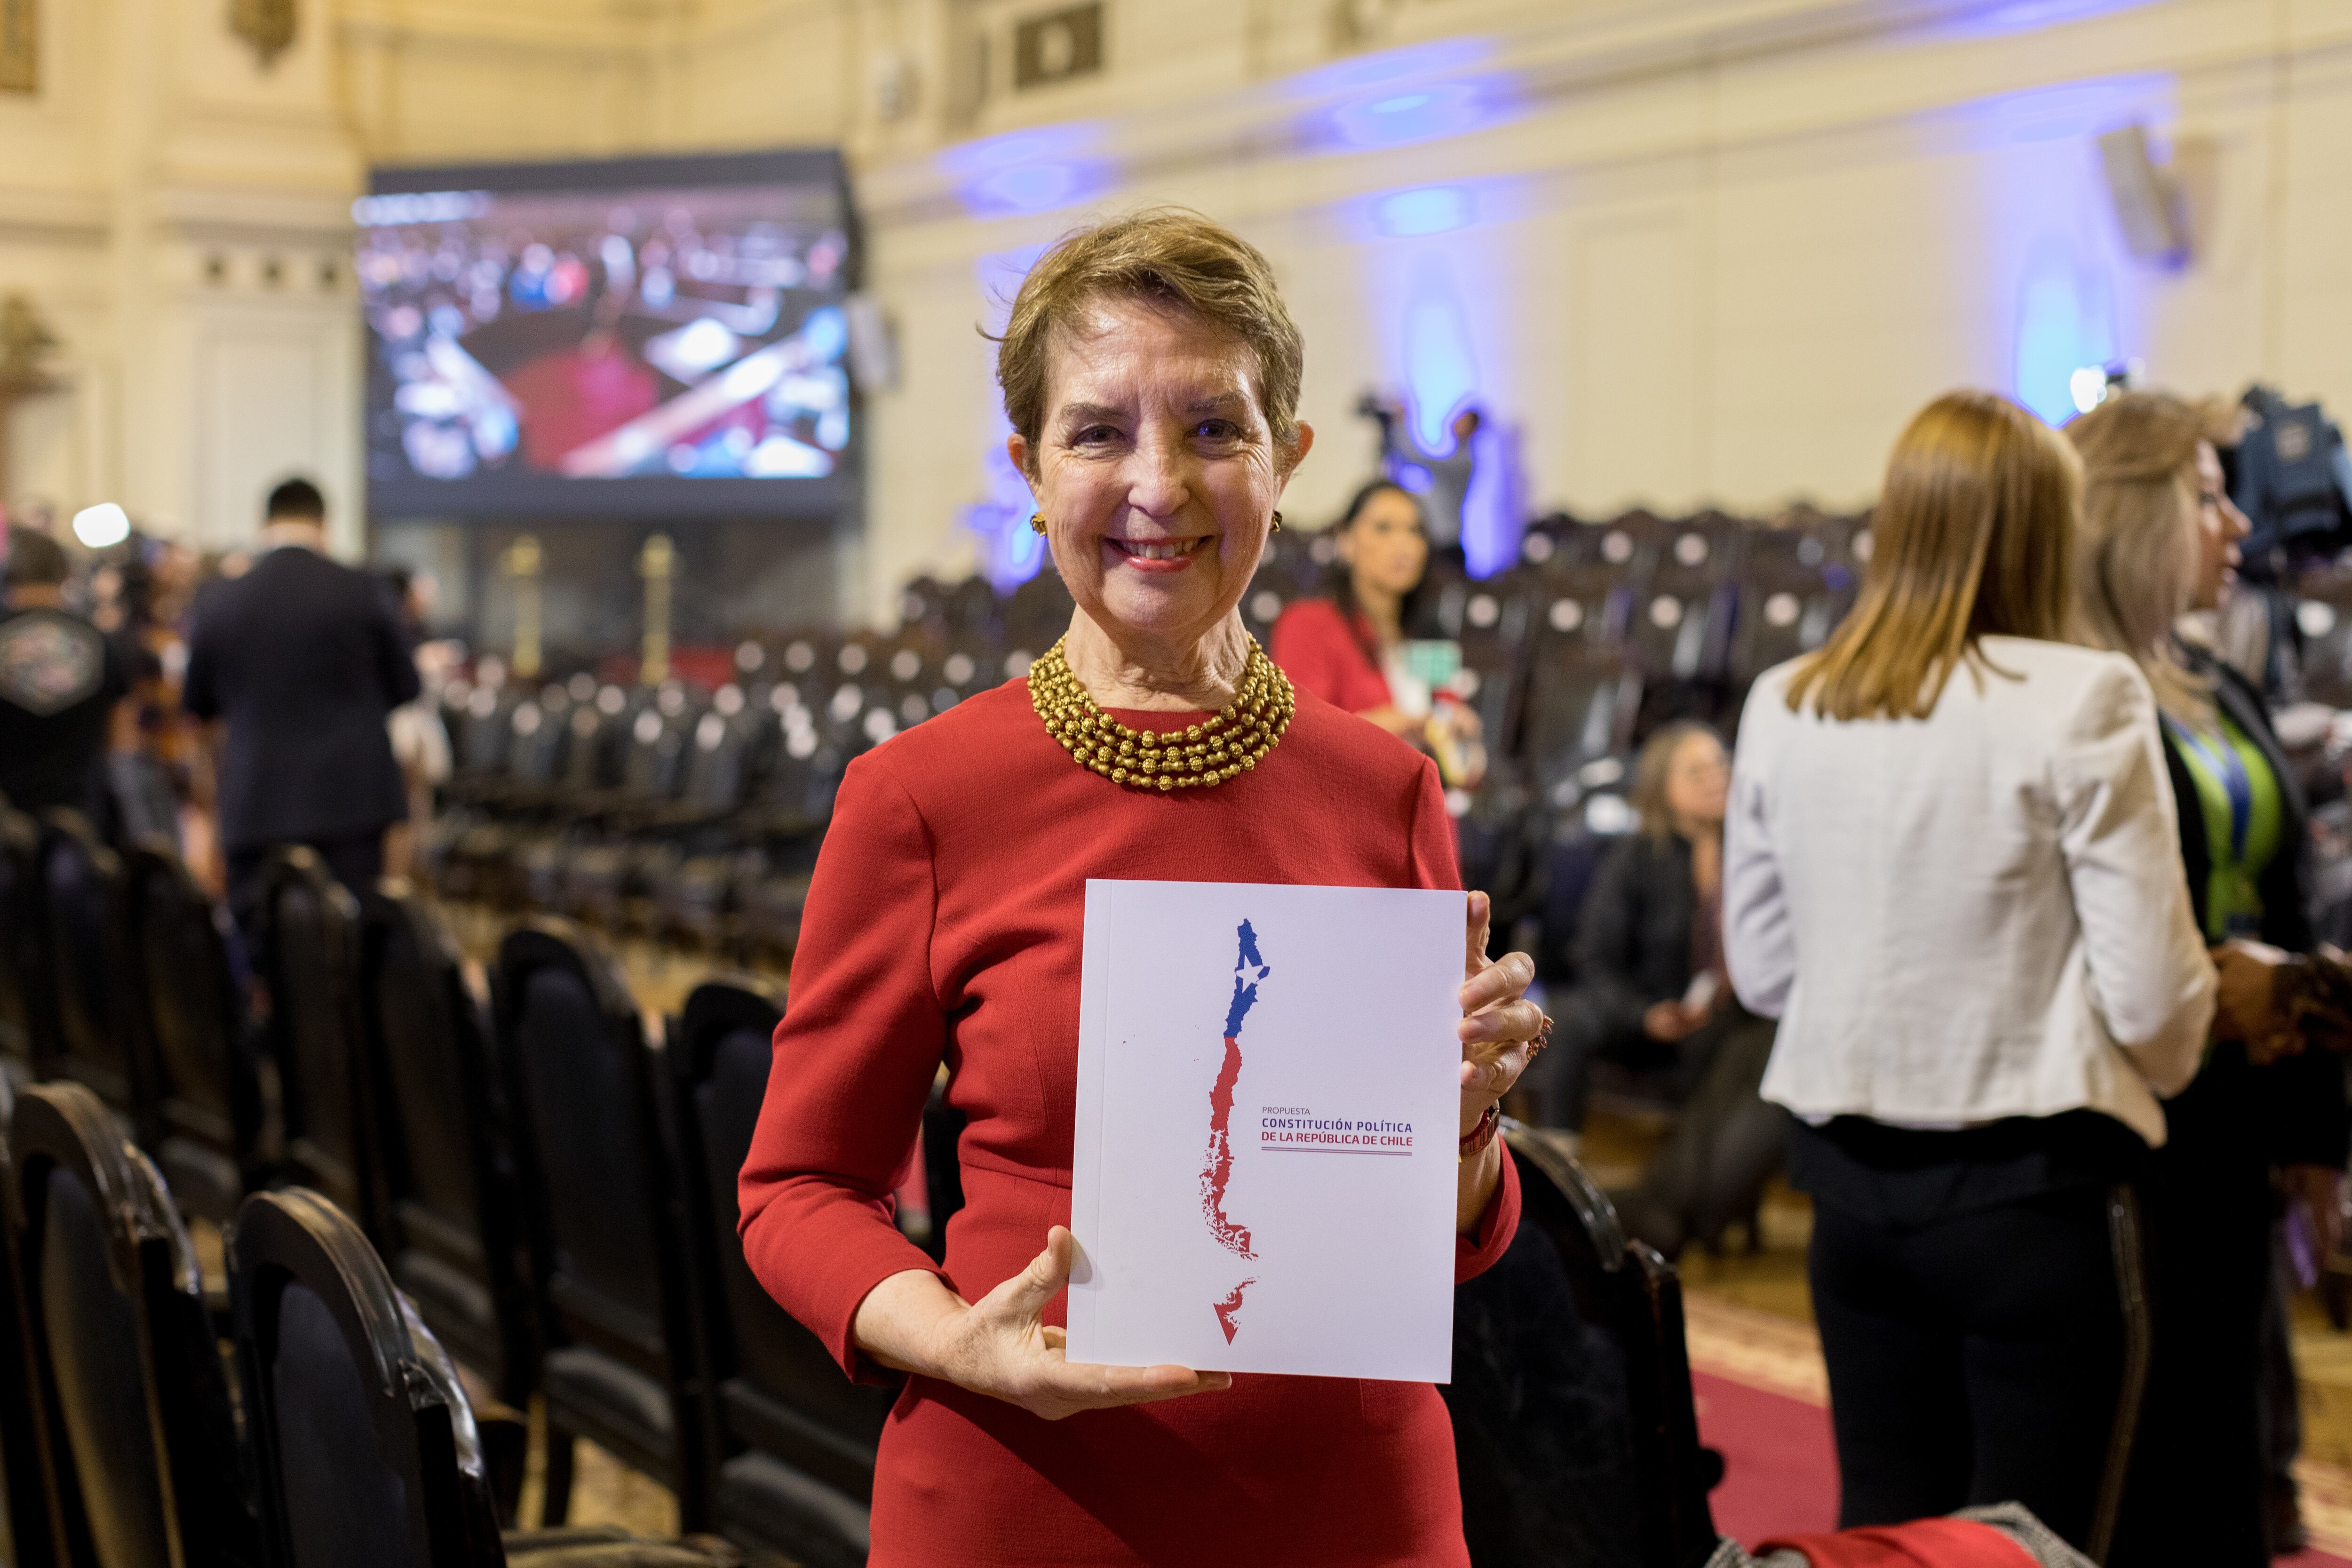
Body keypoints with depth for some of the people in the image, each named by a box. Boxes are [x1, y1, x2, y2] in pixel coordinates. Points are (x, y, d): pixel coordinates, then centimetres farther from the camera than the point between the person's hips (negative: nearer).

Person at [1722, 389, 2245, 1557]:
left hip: (1853, 1184, 5)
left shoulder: (1783, 707, 1)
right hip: (2035, 1189, -4)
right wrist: (2160, 1068, 10)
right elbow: (2152, 989, -11)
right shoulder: (2084, 701, -13)